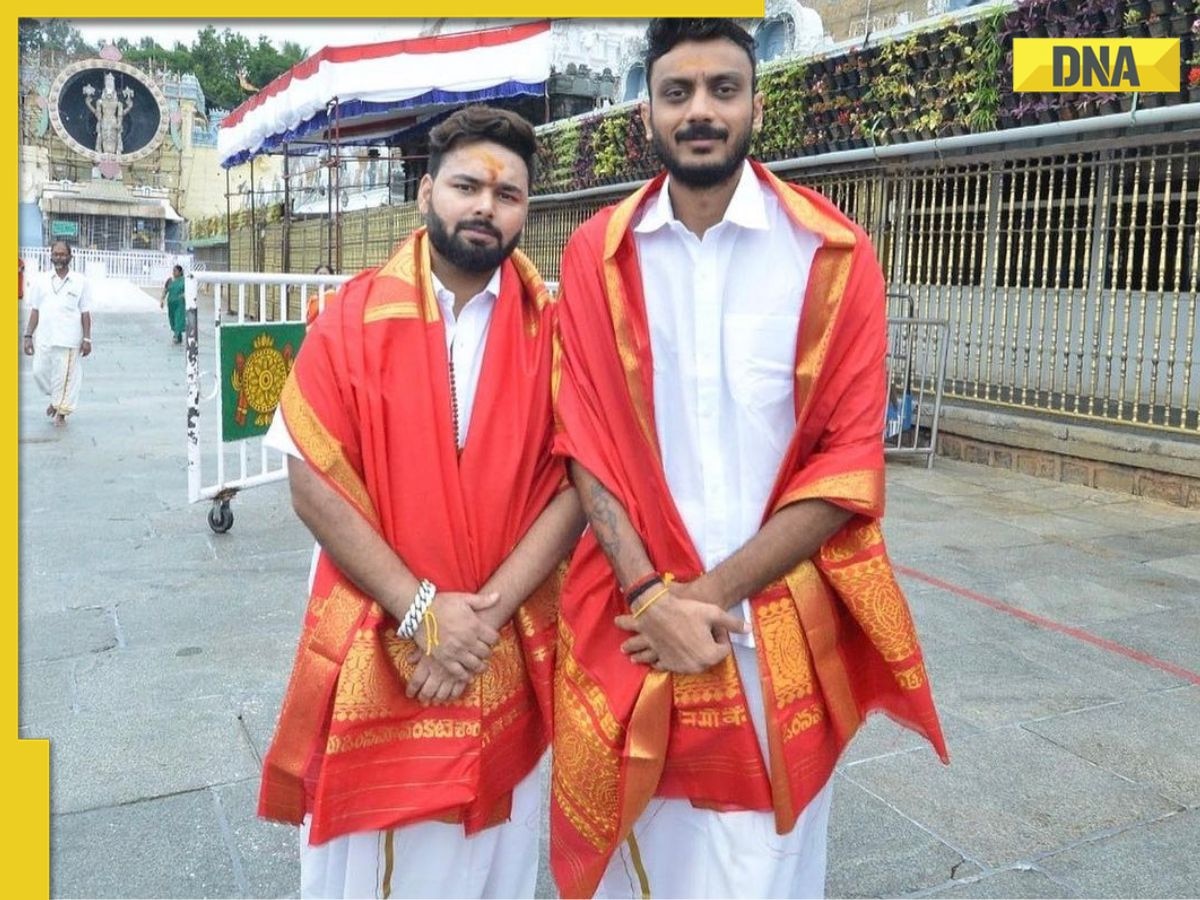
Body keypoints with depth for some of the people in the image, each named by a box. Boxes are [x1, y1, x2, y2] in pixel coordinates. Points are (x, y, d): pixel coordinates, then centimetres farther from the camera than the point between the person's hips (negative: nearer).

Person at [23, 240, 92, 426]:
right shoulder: (40, 280, 6)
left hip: (69, 340, -3)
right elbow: (35, 311, 8)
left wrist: (87, 339, -3)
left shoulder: (80, 281, 0)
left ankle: (62, 412, 16)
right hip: (44, 338, 3)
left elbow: (85, 313, 2)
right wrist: (28, 336, 3)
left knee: (65, 376, 1)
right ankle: (55, 398, 34)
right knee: (40, 373, 7)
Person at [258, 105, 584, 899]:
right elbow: (314, 484, -9)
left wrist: (485, 614, -15)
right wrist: (422, 610, -15)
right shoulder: (352, 318, -4)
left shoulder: (552, 331, -1)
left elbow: (573, 486, -5)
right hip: (374, 648, -1)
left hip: (509, 654, 1)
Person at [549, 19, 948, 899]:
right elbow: (587, 443, -1)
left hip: (783, 623, -1)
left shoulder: (835, 254, -3)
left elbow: (849, 462, -7)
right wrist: (652, 595, -12)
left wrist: (713, 592, -13)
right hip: (636, 617, 1)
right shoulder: (597, 254, 2)